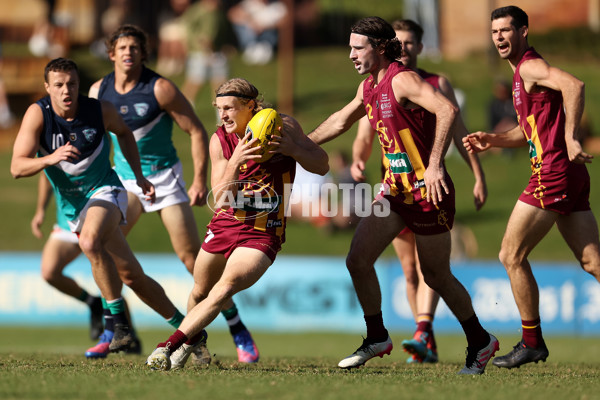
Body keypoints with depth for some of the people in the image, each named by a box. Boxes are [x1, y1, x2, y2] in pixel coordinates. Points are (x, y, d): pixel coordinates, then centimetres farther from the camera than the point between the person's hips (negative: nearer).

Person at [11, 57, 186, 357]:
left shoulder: (101, 110, -11)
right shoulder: (38, 114, -13)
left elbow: (124, 133, 14)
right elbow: (17, 168, -20)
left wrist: (139, 176, 10)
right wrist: (50, 158, -38)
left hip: (105, 190, -3)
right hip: (72, 206, 3)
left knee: (90, 242, -36)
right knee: (132, 277, 7)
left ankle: (116, 319, -28)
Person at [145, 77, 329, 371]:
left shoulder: (282, 126, -7)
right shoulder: (220, 141, -4)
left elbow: (322, 166, -2)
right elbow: (221, 199, -10)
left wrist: (292, 149, -22)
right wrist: (235, 163, -27)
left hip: (263, 233, -3)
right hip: (225, 224, 3)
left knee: (225, 288, -23)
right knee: (200, 293, 15)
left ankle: (171, 346, -21)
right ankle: (194, 337, 46)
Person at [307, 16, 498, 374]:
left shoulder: (402, 80, -19)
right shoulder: (368, 87, 9)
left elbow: (447, 110, -34)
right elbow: (341, 120, 28)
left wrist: (435, 165, -37)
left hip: (428, 192, -8)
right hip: (395, 190, 8)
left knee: (437, 276, 3)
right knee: (358, 260, -1)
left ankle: (480, 341, 22)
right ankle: (377, 338, 14)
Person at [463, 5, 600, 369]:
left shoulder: (530, 67, -8)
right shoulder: (523, 72, 22)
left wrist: (570, 137, -28)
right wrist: (492, 141, 16)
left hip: (553, 172, -10)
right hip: (570, 176, 10)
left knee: (512, 256, 0)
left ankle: (532, 342, 7)